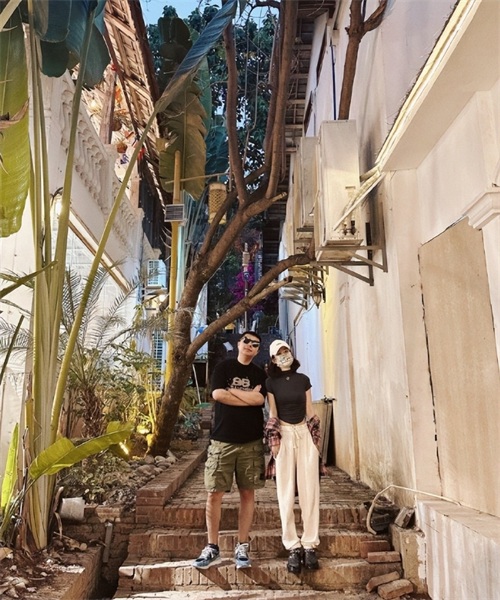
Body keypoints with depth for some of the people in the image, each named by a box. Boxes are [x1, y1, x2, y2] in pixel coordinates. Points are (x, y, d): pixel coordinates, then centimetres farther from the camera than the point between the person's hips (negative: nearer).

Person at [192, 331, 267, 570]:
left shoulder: (260, 375, 10)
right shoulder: (224, 367, 6)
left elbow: (259, 400, -8)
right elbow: (217, 394, -9)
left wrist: (231, 391, -6)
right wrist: (249, 397, -6)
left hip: (251, 442, 2)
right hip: (222, 440, -1)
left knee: (247, 494, 5)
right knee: (214, 494, 0)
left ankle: (242, 547, 17)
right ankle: (212, 548, 14)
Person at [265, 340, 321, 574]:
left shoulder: (303, 379, 8)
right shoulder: (271, 382, 2)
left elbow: (310, 412, 9)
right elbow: (272, 415, 0)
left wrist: (316, 441, 5)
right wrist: (274, 444, -7)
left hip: (305, 434, 2)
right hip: (283, 435, -2)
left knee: (309, 490, 0)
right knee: (286, 493, -1)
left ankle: (309, 545, 7)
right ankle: (293, 547, 6)